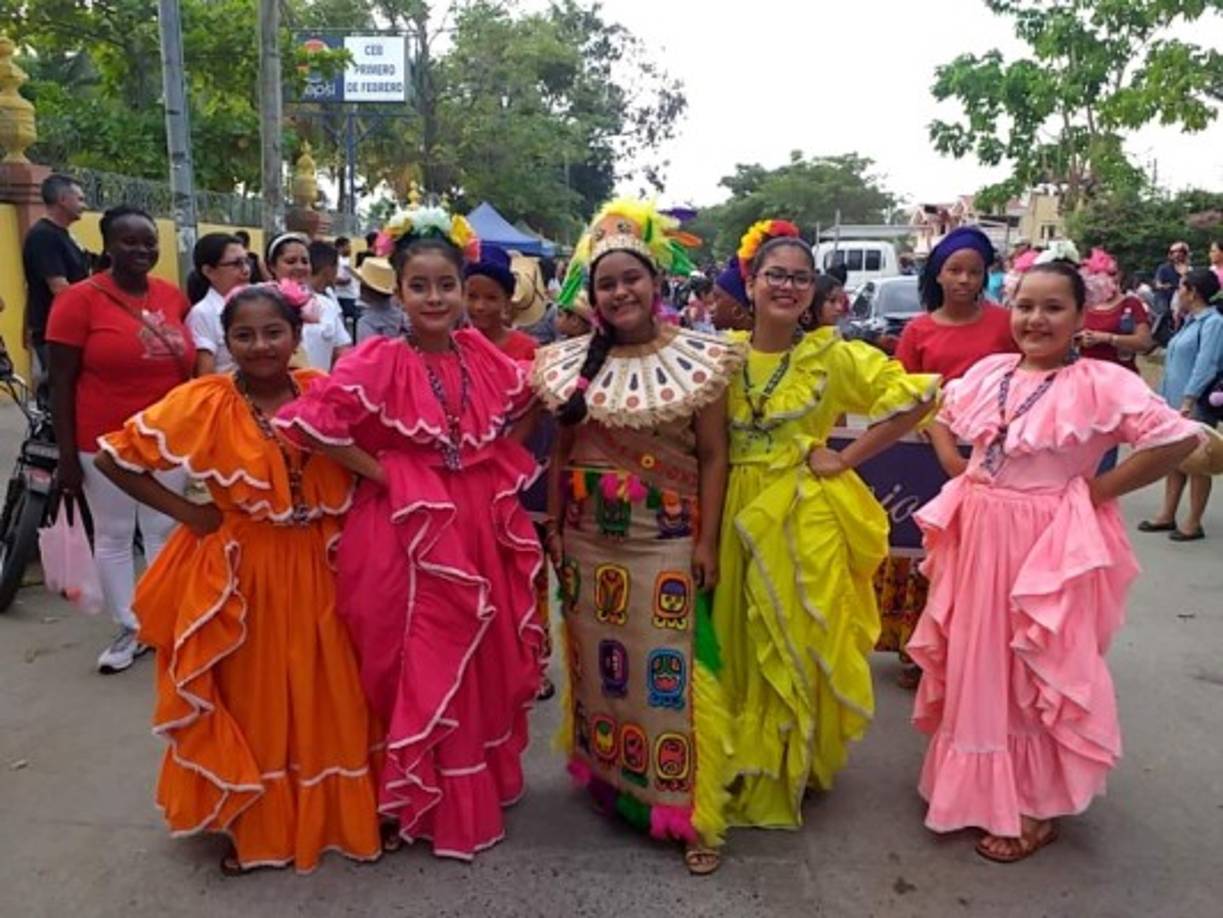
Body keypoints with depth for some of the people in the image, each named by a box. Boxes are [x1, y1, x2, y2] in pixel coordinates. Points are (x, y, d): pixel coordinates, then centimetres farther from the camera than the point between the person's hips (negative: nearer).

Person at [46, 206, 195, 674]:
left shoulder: (173, 296, 2)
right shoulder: (80, 298, -9)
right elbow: (61, 383, -8)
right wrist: (67, 455, -10)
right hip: (105, 443, -3)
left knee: (165, 532, 13)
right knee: (113, 536, 10)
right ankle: (130, 629, 25)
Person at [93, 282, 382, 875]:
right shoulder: (203, 402, -10)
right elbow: (113, 457, -6)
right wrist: (186, 512, -8)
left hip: (316, 567, 2)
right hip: (239, 571, -2)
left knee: (326, 696, 12)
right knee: (250, 699, 11)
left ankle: (331, 814, 32)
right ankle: (252, 828, 32)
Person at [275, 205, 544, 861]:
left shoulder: (484, 357, 2)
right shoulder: (380, 361, -13)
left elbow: (524, 408, 19)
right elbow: (309, 420, -21)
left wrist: (503, 465, 7)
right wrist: (377, 470, -15)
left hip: (480, 527, 5)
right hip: (408, 531, -5)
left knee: (483, 661, 17)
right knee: (420, 668, 7)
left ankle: (481, 784, 40)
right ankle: (423, 801, 29)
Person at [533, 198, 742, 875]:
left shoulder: (698, 358, -5)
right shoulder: (573, 362, 4)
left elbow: (713, 455, -5)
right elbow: (561, 450, 9)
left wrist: (707, 540, -9)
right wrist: (554, 528, 8)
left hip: (667, 543, -3)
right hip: (588, 540, 4)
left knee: (669, 671, 1)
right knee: (599, 665, 14)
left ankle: (688, 813, 14)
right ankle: (605, 781, 33)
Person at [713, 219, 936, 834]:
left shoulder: (834, 354, -4)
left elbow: (918, 395, -8)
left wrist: (848, 459, -10)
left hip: (804, 517, -2)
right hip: (736, 515, 3)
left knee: (799, 644, 6)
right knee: (739, 645, 11)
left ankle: (791, 770, 27)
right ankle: (745, 766, 31)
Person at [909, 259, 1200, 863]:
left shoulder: (1100, 382, -14)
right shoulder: (989, 371, 4)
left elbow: (1178, 439, -21)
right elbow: (940, 415, 21)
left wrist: (1099, 489, -16)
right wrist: (953, 465, 5)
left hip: (1048, 546, -6)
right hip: (978, 536, 6)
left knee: (1040, 675, 6)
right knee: (975, 663, 17)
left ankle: (1036, 809, 24)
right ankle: (976, 786, 39)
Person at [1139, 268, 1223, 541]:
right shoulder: (1190, 322, 15)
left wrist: (1189, 400, -29)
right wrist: (1165, 399, 19)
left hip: (1196, 406, -9)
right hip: (1175, 403, 9)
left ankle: (1194, 523, 7)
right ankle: (1167, 516, 20)